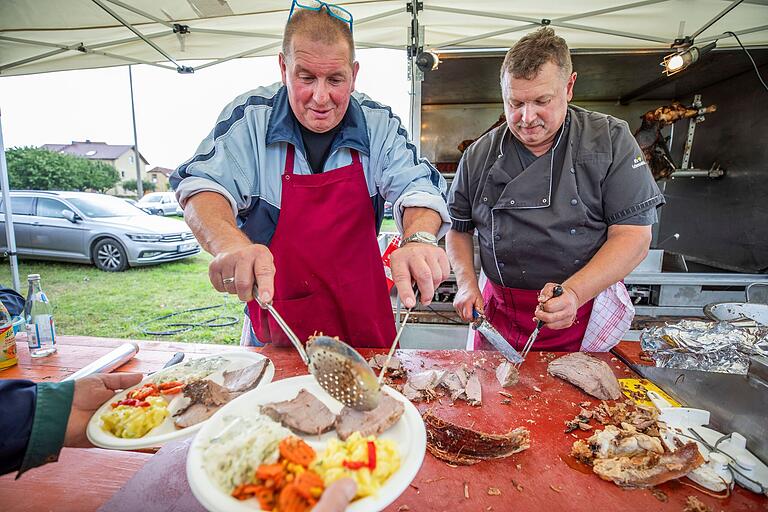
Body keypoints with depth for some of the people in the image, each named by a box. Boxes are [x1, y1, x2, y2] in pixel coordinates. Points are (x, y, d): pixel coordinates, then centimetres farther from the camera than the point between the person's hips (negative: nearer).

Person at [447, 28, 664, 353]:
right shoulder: (479, 155, 0)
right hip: (501, 315, 2)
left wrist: (574, 293, -23)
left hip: (585, 317, -1)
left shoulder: (611, 140, -4)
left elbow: (634, 236, -9)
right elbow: (458, 228, 9)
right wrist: (467, 283, -6)